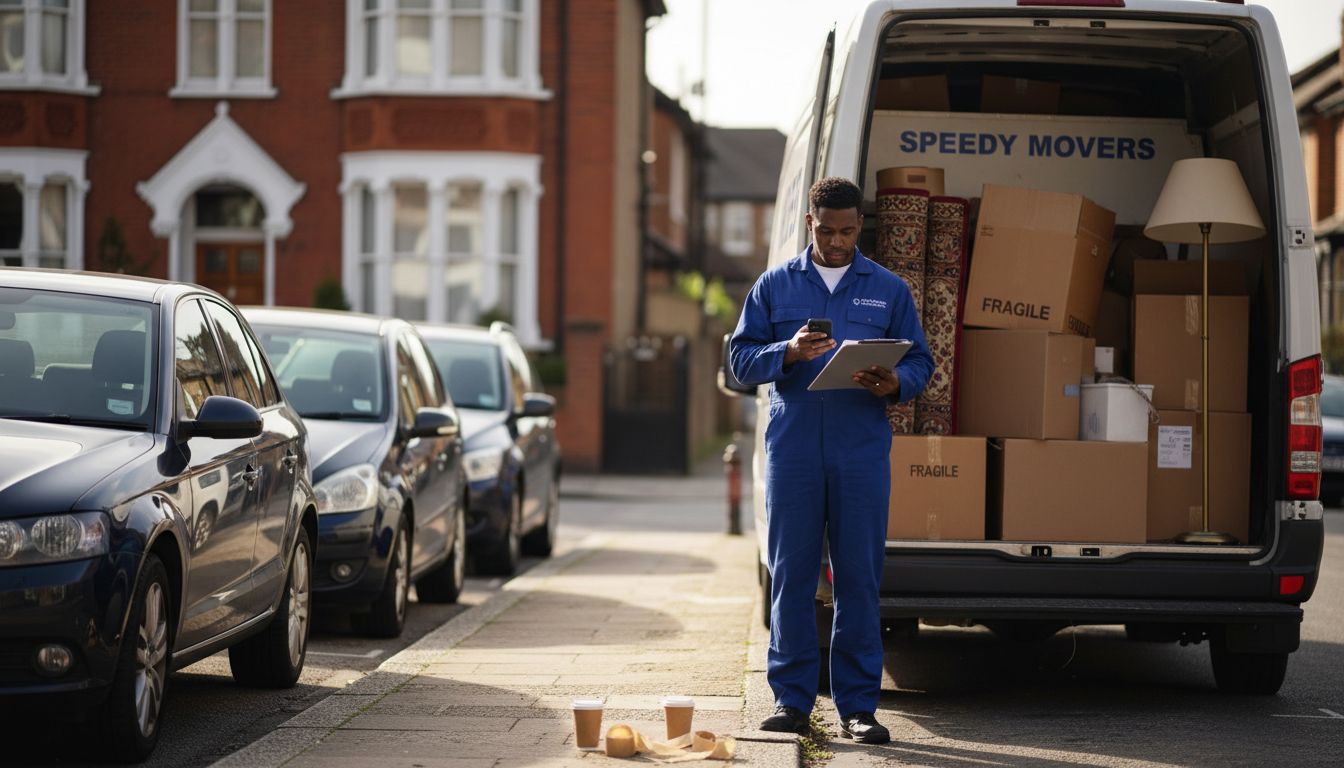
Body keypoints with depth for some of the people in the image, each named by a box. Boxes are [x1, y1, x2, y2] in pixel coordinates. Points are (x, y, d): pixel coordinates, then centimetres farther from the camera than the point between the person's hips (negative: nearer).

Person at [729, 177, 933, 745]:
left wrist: (894, 384, -11)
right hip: (792, 447, 0)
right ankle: (791, 699, 8)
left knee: (860, 578, -1)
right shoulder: (775, 286, 11)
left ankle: (857, 706, 4)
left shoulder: (888, 290, 12)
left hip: (862, 452, 0)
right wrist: (789, 353, -12)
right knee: (790, 574, 0)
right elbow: (740, 357, 8)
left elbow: (920, 361, 11)